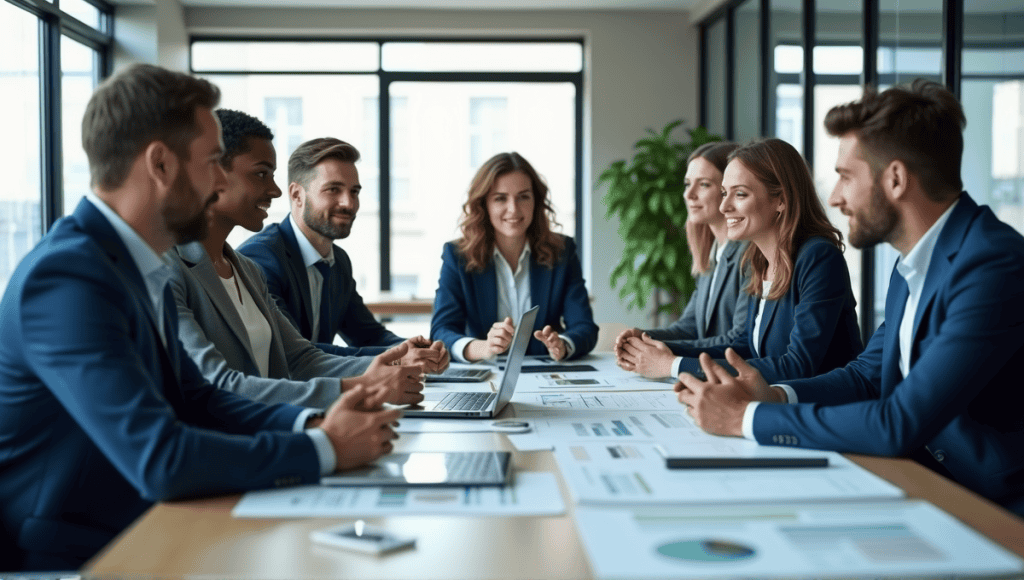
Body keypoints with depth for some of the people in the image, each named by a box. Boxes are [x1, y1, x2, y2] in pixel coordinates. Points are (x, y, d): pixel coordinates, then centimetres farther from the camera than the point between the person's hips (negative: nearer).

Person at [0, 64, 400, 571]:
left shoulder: (138, 265, 5)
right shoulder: (67, 275, -21)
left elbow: (194, 398, 12)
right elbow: (160, 460, -27)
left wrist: (311, 423, -4)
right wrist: (325, 449, -17)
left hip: (136, 537, 8)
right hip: (68, 558, -8)